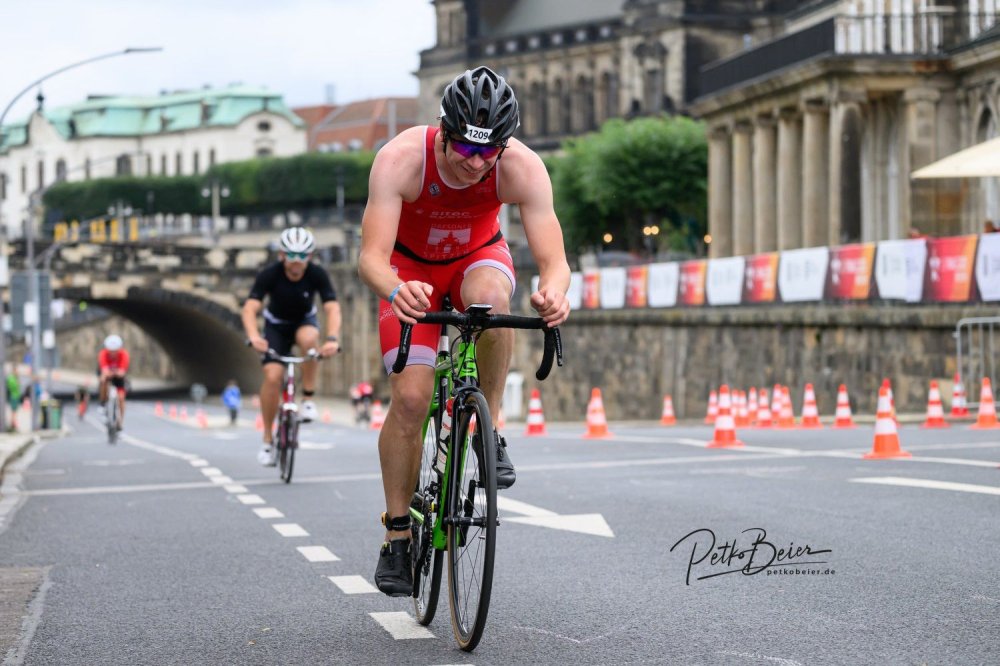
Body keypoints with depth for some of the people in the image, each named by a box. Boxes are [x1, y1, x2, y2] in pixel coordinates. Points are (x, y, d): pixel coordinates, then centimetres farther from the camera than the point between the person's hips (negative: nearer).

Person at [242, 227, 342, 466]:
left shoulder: (317, 274, -25)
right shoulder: (269, 274, -27)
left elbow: (332, 308, -34)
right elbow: (250, 308, -36)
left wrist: (332, 338, -53)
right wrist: (254, 336, -56)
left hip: (304, 321, 0)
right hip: (276, 325, 0)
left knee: (309, 338, -37)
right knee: (272, 376, -19)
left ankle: (308, 399, -19)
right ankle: (268, 440, -5)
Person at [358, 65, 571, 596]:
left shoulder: (522, 168, -31)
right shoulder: (401, 158, -35)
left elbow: (554, 260, -34)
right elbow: (371, 257, -40)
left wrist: (552, 291, -58)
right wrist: (395, 291, -62)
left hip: (477, 256, 1)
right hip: (411, 266, -1)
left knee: (490, 299, -37)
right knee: (409, 399, -14)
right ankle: (397, 534, 2)